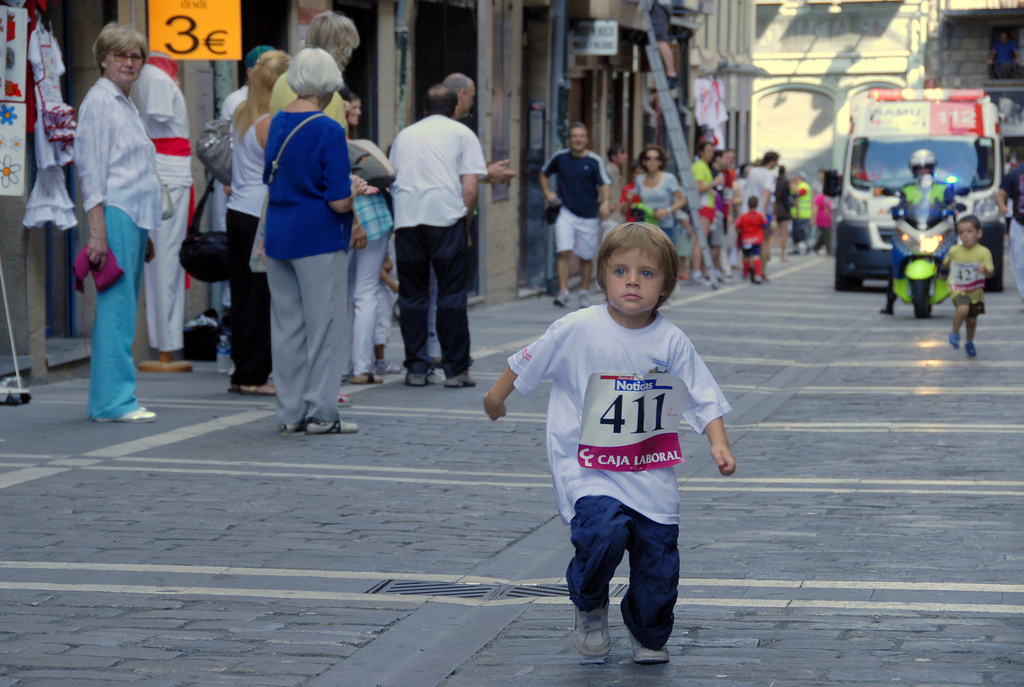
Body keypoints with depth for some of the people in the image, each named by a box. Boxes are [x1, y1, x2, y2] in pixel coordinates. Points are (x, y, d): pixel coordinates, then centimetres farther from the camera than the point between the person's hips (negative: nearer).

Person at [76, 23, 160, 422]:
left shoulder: (127, 106, 21)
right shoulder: (98, 101, -6)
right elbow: (92, 169, -13)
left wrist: (146, 235, 24)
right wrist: (97, 231, -20)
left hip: (136, 217, 9)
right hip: (115, 215, -9)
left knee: (120, 310, 8)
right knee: (116, 308, -12)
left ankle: (106, 399, 11)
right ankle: (114, 400, -15)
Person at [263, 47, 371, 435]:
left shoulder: (277, 123, 5)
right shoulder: (329, 131, -15)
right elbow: (339, 202, -18)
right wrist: (355, 190, 4)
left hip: (278, 238, 7)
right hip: (319, 240, -7)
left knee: (286, 325, 12)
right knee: (323, 326, 3)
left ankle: (290, 413, 16)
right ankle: (320, 413, 6)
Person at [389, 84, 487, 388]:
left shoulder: (404, 135, 23)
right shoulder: (462, 133, 11)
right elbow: (470, 188, 1)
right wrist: (465, 224, 10)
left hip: (406, 220, 3)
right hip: (446, 216, -3)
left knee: (412, 295, 8)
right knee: (452, 295, 1)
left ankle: (416, 368, 8)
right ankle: (456, 369, 3)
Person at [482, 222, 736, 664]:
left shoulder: (672, 342, -5)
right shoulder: (577, 330, -10)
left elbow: (704, 399, 1)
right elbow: (527, 364, 5)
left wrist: (719, 444, -13)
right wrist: (496, 396, 17)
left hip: (651, 472, 3)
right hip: (587, 469, -3)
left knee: (658, 554, 4)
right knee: (604, 529, -26)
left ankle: (649, 636, 32)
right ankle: (590, 609, 5)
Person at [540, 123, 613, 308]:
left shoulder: (595, 161, -4)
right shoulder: (560, 157, 2)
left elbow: (605, 183, -11)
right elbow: (544, 173, 20)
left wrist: (606, 202, -28)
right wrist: (547, 192, 8)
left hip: (589, 215, 0)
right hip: (566, 212, 0)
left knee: (586, 257, 8)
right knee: (563, 252, -15)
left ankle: (584, 293, 24)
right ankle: (563, 292, -13)